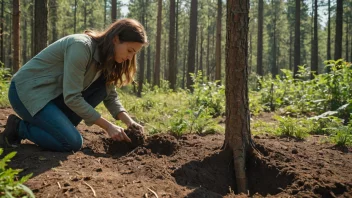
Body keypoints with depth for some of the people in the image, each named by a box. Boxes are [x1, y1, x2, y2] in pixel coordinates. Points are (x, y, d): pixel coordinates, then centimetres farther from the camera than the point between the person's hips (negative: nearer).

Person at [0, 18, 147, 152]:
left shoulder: (104, 57, 1)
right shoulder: (81, 46, -25)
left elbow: (110, 97, 5)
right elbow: (72, 98, -26)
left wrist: (129, 121, -12)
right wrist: (108, 126, -23)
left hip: (53, 94, 9)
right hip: (26, 90, -9)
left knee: (102, 86, -9)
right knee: (73, 143, -22)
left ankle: (58, 127, 0)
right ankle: (18, 127, -2)